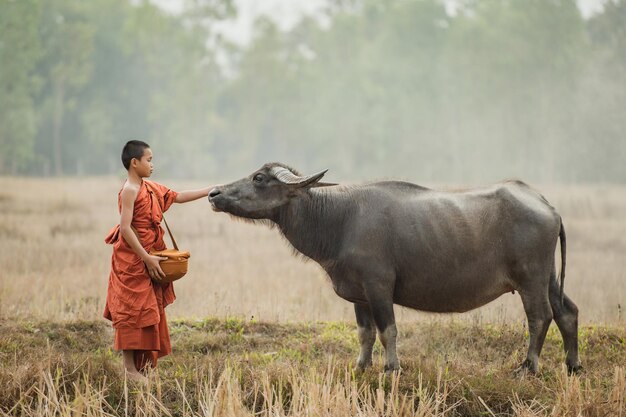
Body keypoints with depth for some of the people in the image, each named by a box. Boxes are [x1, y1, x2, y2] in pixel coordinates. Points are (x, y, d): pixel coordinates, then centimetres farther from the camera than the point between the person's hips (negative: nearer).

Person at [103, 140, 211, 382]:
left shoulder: (150, 188, 10)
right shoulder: (129, 190, -16)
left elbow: (178, 197, 21)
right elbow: (125, 228, -21)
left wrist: (210, 191, 14)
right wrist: (147, 258, -22)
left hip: (148, 258, 9)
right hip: (132, 259, -9)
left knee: (149, 311, 11)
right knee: (132, 309, -5)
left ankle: (142, 365, 18)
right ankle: (130, 369, -1)